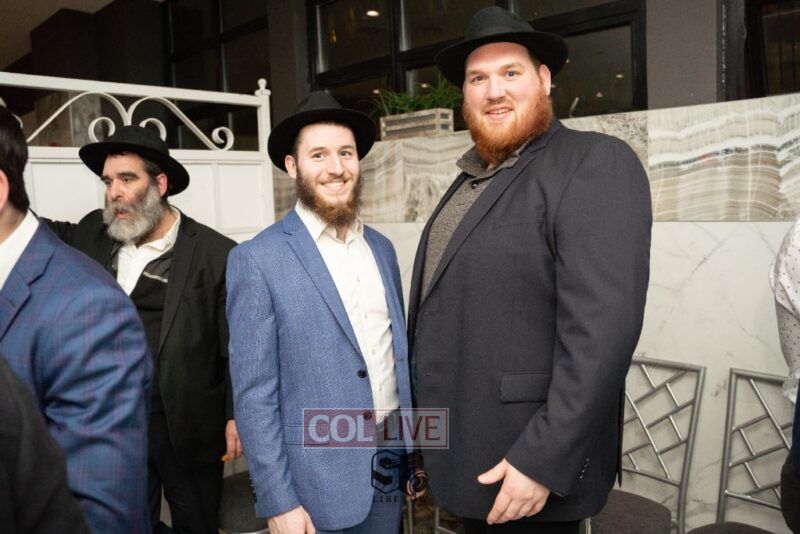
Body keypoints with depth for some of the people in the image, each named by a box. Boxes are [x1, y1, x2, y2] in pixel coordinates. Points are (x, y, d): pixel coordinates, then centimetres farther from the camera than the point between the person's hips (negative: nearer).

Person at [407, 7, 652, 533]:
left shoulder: (596, 163, -14)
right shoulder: (471, 179, 10)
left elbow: (603, 327, -23)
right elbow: (443, 307, 10)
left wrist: (542, 462, -23)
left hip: (526, 465, -7)